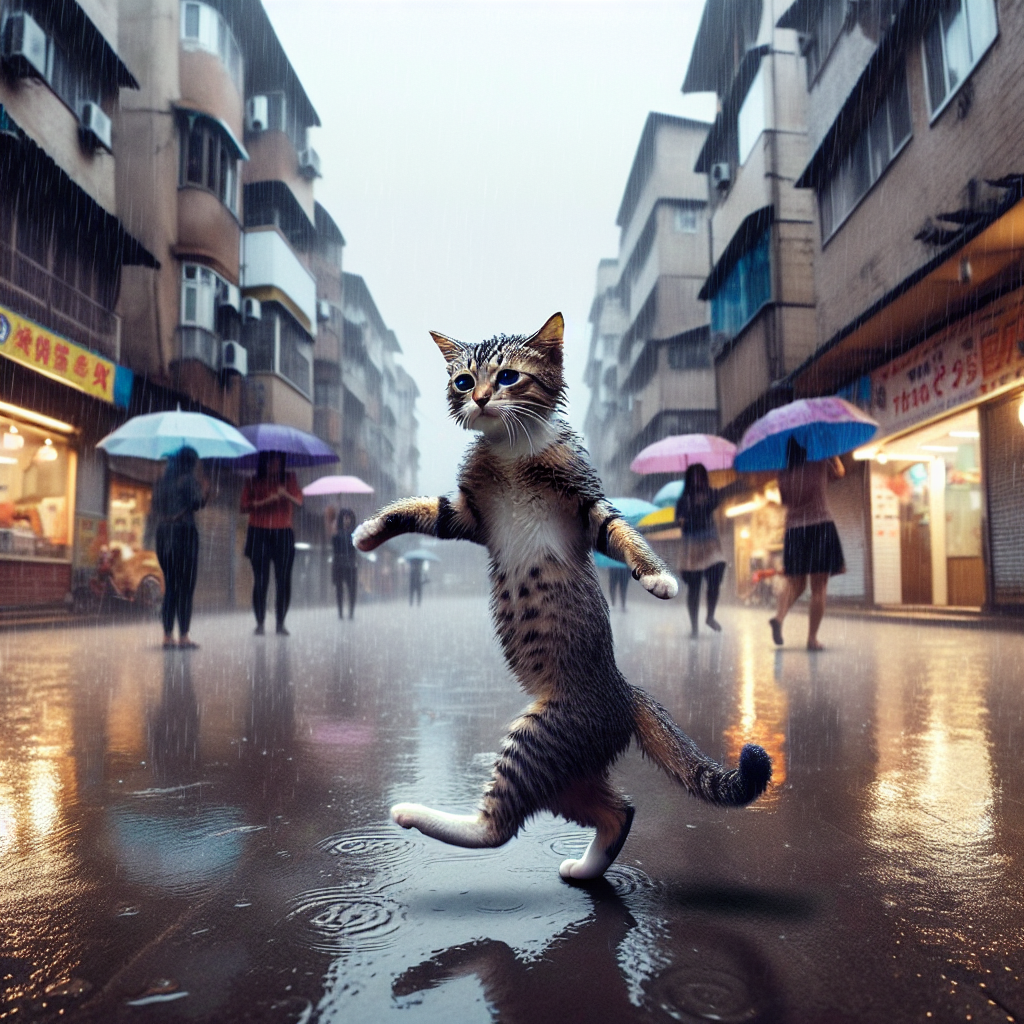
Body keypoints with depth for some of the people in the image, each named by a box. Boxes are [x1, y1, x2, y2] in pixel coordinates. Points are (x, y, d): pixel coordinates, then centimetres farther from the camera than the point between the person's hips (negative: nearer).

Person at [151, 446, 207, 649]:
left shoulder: (161, 481, 15)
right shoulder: (188, 479, -5)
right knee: (186, 586, -2)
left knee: (170, 586, 11)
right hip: (184, 533, -7)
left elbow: (155, 510, 15)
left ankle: (168, 635, 10)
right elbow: (196, 503, -13)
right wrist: (204, 491, 4)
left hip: (163, 534, 7)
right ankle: (184, 635, -3)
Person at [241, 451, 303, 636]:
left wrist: (286, 495, -22)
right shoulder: (253, 482, 6)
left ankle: (281, 623, 6)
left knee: (284, 580, -2)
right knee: (261, 580, -3)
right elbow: (244, 506, -3)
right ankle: (260, 623, 4)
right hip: (259, 534, -1)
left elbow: (299, 502, -3)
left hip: (283, 534, 1)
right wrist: (265, 501, -15)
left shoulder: (289, 479, 9)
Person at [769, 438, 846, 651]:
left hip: (794, 530, 3)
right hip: (820, 527, -3)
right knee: (818, 588, 2)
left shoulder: (783, 474, 3)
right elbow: (840, 472, 19)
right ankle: (812, 638, 1)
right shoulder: (820, 465, -2)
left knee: (794, 584, 14)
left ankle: (779, 617, -12)